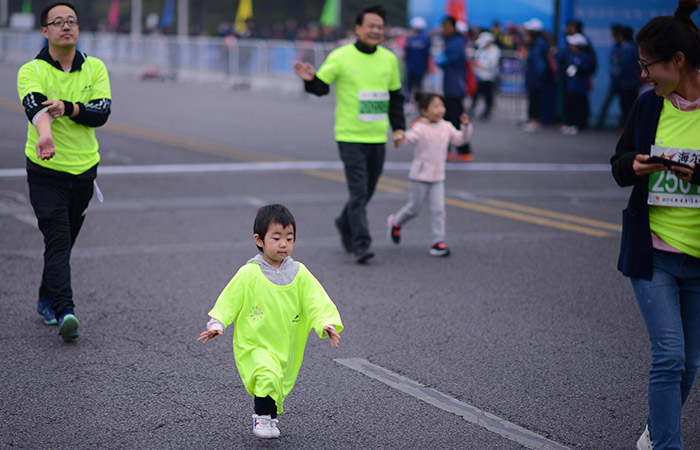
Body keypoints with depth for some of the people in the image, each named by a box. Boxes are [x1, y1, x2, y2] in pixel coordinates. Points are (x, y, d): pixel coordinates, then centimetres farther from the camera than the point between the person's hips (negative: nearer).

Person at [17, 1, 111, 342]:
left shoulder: (95, 68, 3)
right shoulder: (31, 71, -9)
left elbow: (102, 112, -10)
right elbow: (35, 106, -31)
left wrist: (68, 107, -28)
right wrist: (45, 134, -52)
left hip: (84, 170, 4)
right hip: (46, 172, -4)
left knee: (65, 240, 16)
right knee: (57, 241, -14)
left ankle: (46, 301, 33)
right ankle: (64, 312, -20)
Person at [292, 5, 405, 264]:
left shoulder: (389, 59, 8)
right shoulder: (340, 57, -6)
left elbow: (395, 96, 17)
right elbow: (321, 86, -3)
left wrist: (399, 127, 10)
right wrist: (310, 79, -25)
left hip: (377, 138, 5)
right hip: (350, 136, -5)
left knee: (367, 191, 15)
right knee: (358, 192, -11)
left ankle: (345, 224, 40)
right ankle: (360, 245, -8)